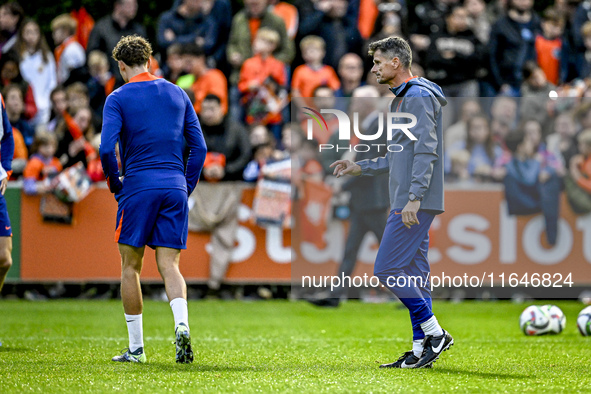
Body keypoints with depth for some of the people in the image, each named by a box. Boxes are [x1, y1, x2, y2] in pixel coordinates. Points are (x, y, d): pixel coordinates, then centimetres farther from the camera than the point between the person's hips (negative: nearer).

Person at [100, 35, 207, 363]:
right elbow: (199, 146, 10)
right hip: (175, 188, 3)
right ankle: (182, 324, -25)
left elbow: (107, 148, -11)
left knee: (131, 266, 7)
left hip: (138, 188, -3)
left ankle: (136, 348, 8)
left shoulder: (118, 98, -1)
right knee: (170, 266, 3)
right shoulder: (177, 94, 12)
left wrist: (115, 183, 4)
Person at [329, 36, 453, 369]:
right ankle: (422, 348, 9)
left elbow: (426, 151, -20)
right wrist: (359, 167, 21)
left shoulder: (419, 97, -11)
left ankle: (434, 332, -8)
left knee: (388, 269, -12)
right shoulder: (402, 99, 21)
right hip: (408, 203, 10)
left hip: (416, 204, -10)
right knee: (413, 273, 8)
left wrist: (414, 197, -25)